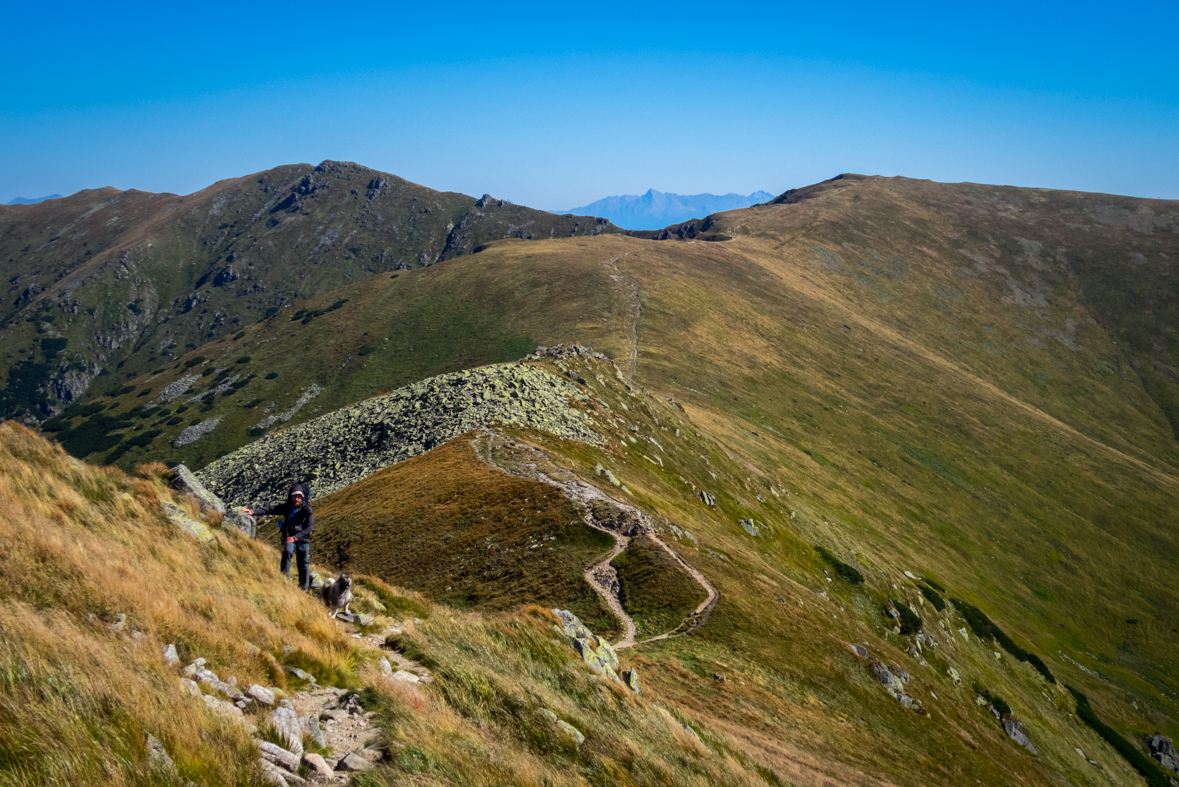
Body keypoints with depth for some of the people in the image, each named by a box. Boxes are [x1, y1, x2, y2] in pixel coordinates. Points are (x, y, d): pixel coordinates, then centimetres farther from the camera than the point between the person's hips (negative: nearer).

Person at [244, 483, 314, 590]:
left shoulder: (307, 509, -5)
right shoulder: (287, 507, 2)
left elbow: (310, 526, -10)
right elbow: (270, 510, -7)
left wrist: (296, 537, -20)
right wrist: (253, 511, -21)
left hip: (303, 538, -1)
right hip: (290, 537, 1)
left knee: (304, 563, -5)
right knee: (287, 552, -28)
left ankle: (305, 588, 3)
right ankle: (285, 577, -20)